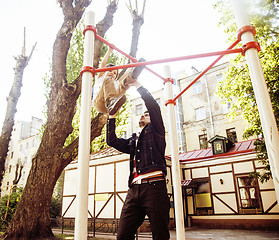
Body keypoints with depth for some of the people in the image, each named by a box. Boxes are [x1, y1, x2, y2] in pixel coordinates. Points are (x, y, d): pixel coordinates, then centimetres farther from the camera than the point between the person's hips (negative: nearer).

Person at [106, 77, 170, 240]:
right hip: (134, 190, 5)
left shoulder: (155, 131, 15)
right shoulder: (133, 141, 30)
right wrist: (112, 117, 20)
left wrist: (137, 85, 5)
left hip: (154, 187, -5)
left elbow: (154, 107, 1)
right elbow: (112, 140, 24)